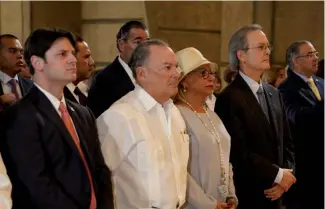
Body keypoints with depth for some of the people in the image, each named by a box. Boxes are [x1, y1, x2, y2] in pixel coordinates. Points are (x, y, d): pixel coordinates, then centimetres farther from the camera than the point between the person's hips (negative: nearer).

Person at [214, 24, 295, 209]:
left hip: (274, 194, 7)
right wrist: (277, 174, -13)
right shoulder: (229, 98, -14)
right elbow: (239, 152, -19)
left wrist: (287, 172, -4)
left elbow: (286, 142, 12)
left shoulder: (274, 94, 10)